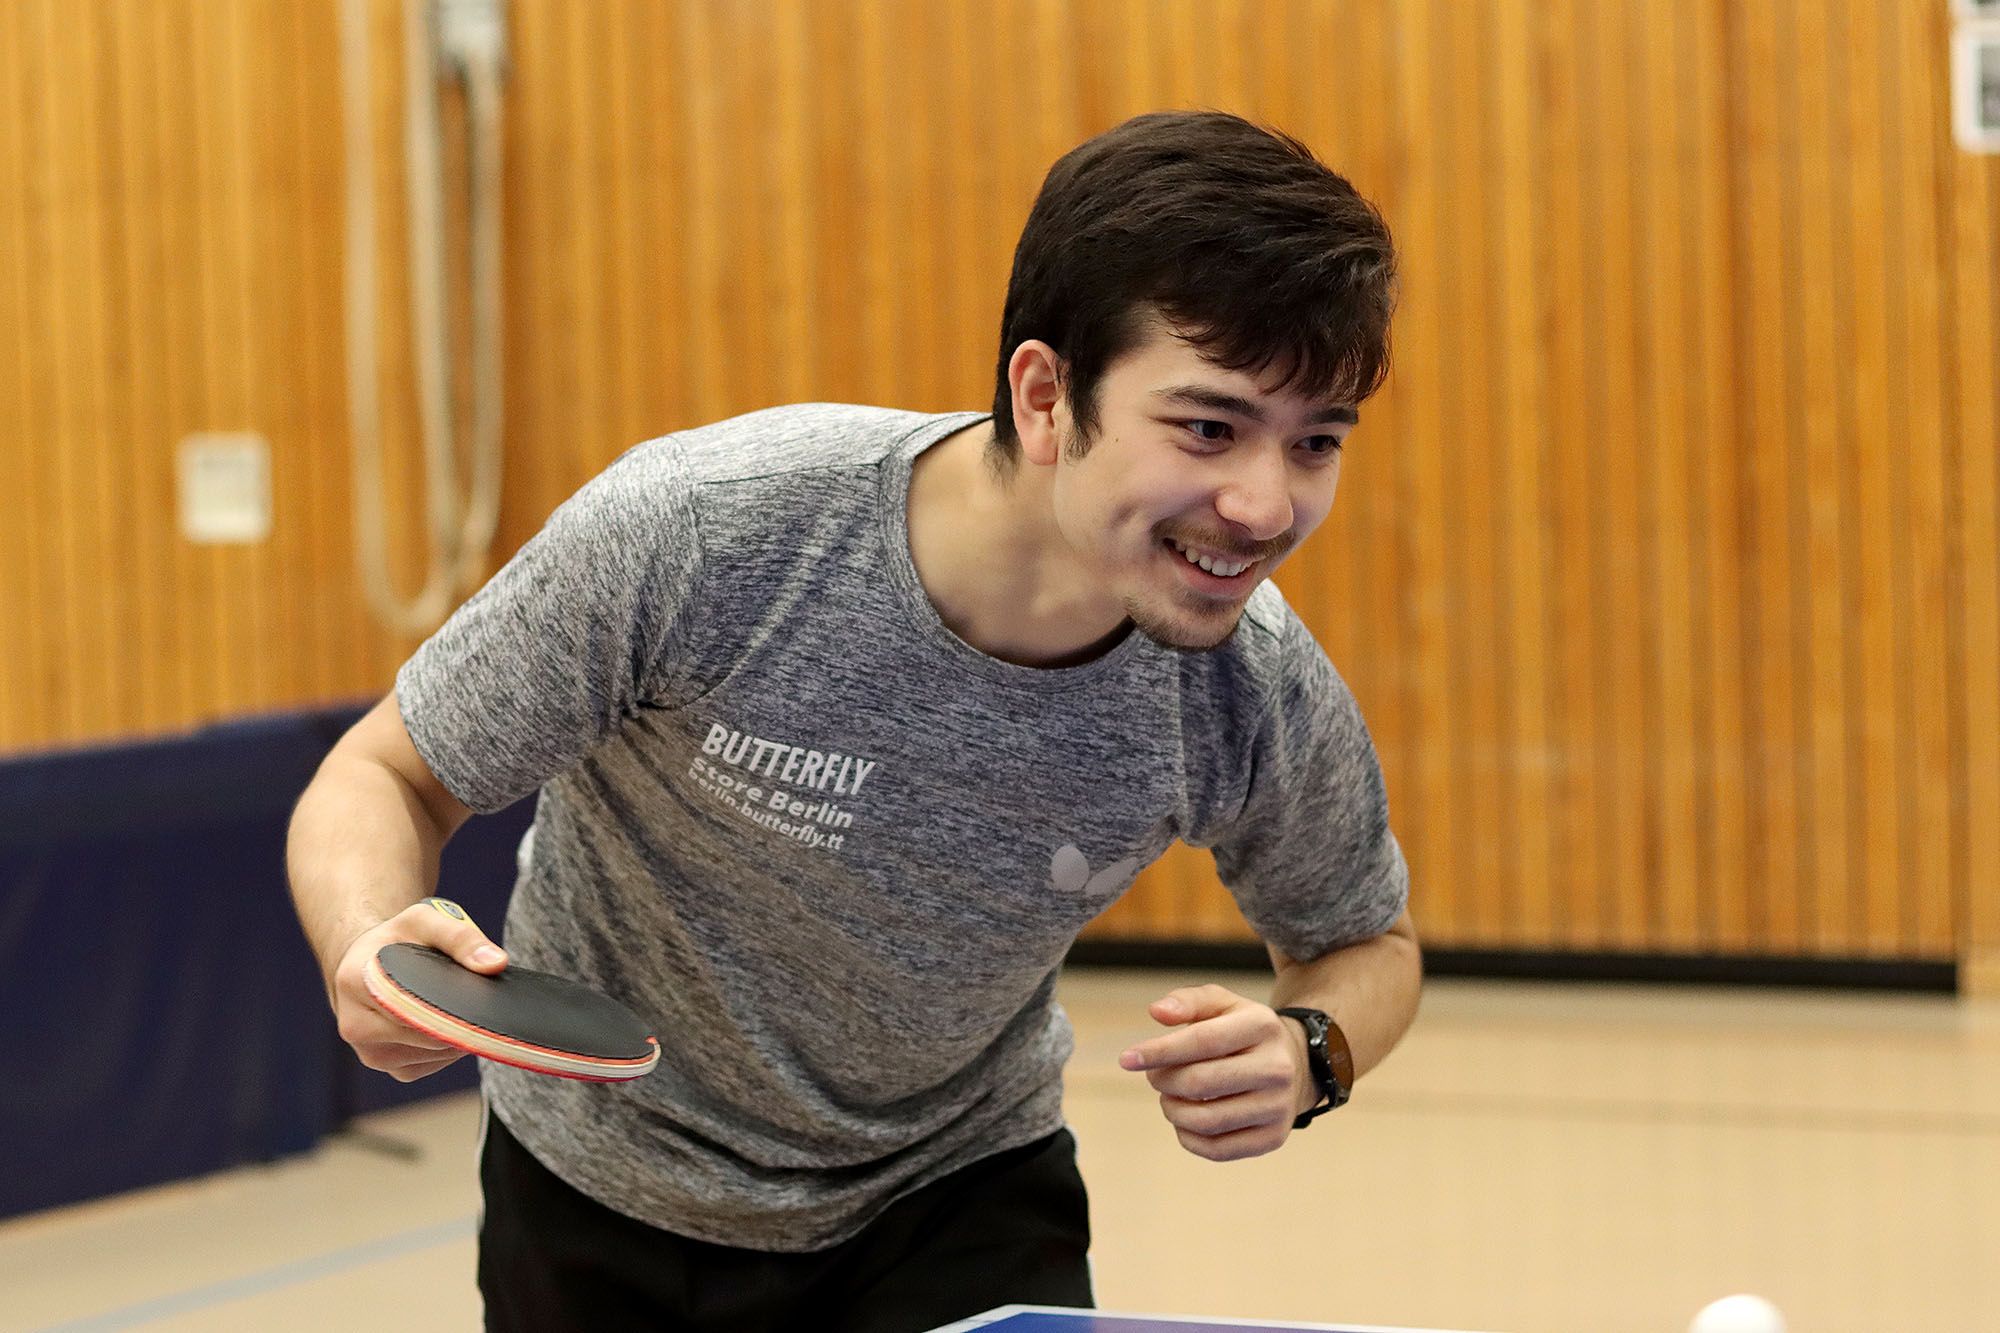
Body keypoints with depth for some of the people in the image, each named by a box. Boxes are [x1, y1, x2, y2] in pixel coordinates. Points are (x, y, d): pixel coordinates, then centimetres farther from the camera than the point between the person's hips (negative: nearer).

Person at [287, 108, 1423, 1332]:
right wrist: (372, 949, -41)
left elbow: (1366, 939, -2)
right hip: (608, 1196, -1)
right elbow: (386, 778, -19)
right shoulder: (687, 531, -34)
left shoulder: (1262, 698, -25)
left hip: (961, 1203, 1)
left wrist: (1306, 1055, -25)